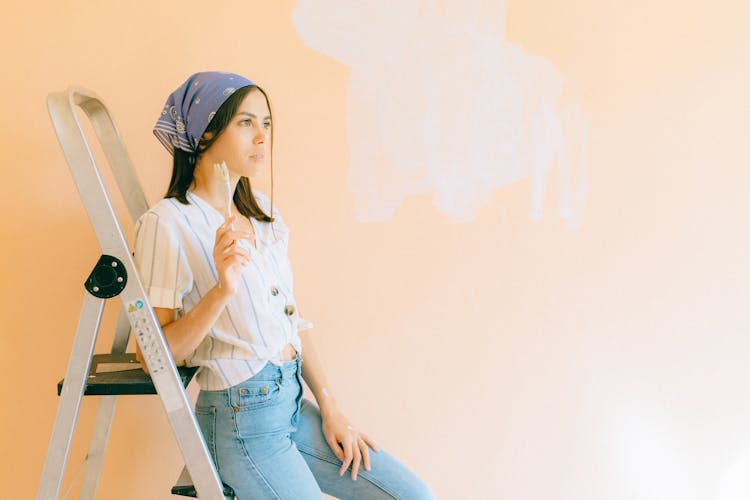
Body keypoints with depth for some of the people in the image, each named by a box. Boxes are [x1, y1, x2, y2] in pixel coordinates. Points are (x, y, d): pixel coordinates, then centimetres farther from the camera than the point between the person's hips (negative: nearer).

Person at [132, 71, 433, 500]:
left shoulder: (264, 212, 10)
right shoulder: (168, 223, -12)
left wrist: (330, 409, 8)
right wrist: (221, 290, -26)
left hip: (295, 402, 7)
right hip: (242, 418, -7)